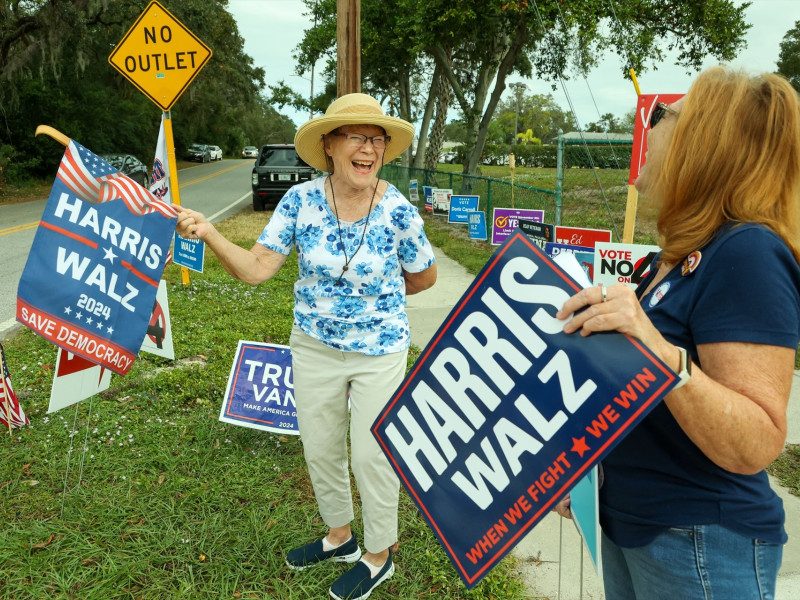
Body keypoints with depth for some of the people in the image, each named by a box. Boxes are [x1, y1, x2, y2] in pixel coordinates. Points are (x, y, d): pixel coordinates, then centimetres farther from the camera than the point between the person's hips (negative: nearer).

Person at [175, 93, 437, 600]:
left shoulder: (398, 210, -17)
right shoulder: (301, 200, -10)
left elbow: (425, 276, -1)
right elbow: (256, 268, -13)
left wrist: (376, 297, 5)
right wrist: (209, 234, -27)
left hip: (380, 353, -3)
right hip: (313, 347, 4)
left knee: (372, 455, 8)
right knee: (319, 448, 18)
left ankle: (379, 556, 35)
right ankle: (340, 537, 45)